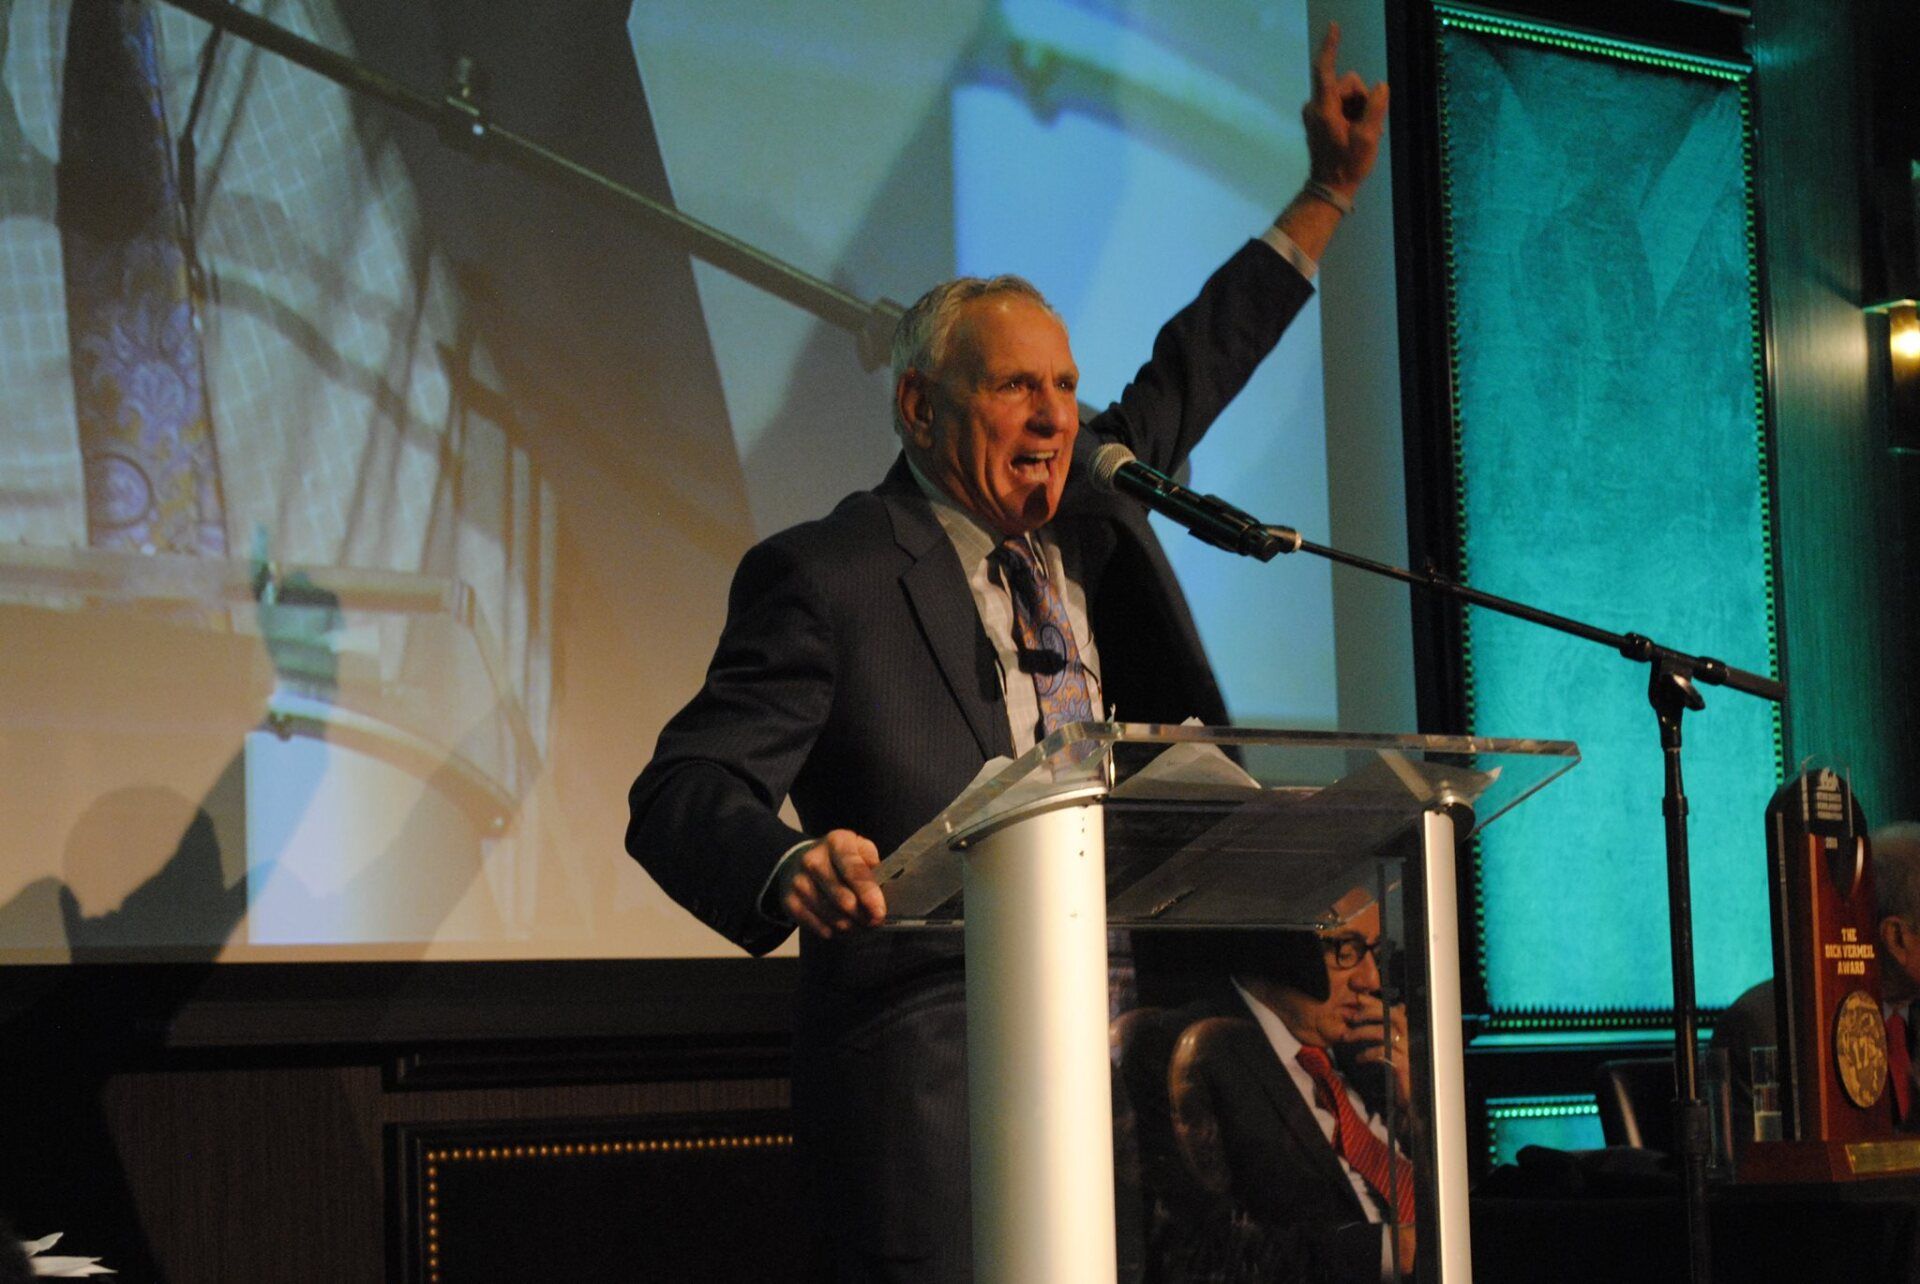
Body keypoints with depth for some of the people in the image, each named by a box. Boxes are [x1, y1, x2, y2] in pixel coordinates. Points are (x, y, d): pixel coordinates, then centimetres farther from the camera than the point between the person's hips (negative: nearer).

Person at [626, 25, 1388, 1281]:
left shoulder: (1090, 510, 12)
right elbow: (680, 796, -14)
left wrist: (1328, 197, 33)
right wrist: (788, 865, -37)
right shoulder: (826, 578, -9)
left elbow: (1186, 378, 31)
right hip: (930, 1070, -7)